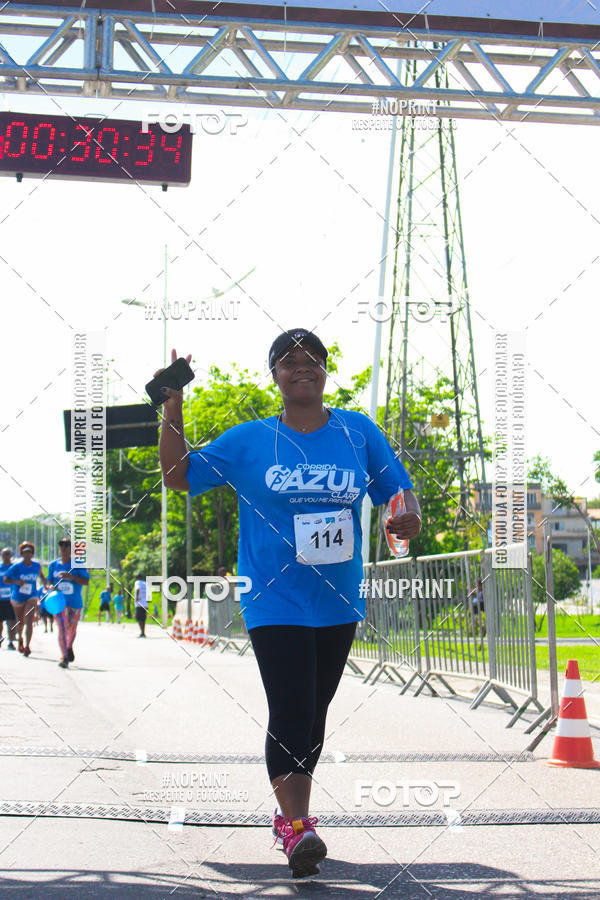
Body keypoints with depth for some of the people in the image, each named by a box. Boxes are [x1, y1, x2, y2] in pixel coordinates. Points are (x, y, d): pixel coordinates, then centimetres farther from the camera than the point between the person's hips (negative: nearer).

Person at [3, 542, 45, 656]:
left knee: (29, 621, -17)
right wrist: (17, 581, -30)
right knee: (20, 622, 15)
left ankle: (27, 646, -20)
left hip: (31, 597, 0)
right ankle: (20, 638, 46)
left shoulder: (37, 565, -2)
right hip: (18, 598, 0)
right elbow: (5, 579, -14)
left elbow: (42, 576, 18)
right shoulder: (16, 566, -12)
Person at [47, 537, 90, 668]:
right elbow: (49, 581, 14)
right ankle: (64, 656, -10)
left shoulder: (78, 564, -4)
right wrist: (51, 587, -10)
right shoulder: (53, 565, 6)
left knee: (72, 630, 11)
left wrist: (71, 577, -22)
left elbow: (86, 581, -9)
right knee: (61, 629, -10)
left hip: (75, 602, -1)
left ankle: (69, 647, 40)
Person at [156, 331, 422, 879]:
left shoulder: (359, 433, 3)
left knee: (314, 714, 14)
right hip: (275, 602, -3)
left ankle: (289, 814, 30)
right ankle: (297, 828, -16)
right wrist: (173, 412, -7)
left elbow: (398, 490, 8)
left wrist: (411, 516, -14)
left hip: (338, 603, 3)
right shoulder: (249, 441, 0)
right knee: (290, 714, -15)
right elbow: (179, 476, 3)